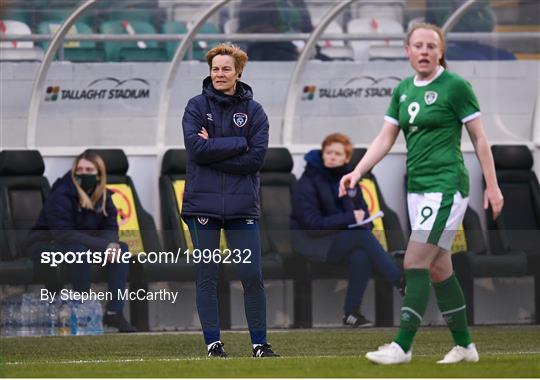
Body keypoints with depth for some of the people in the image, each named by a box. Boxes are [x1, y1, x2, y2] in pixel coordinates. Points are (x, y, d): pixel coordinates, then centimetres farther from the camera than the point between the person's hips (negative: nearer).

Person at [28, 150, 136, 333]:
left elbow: (110, 227, -2)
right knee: (80, 251, -37)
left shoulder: (102, 195, -1)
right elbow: (63, 233, -30)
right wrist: (103, 246, -33)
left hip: (81, 243, 7)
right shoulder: (61, 195, -23)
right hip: (45, 245, -7)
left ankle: (114, 311, -14)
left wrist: (111, 245, -28)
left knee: (122, 248, -11)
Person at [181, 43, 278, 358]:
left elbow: (257, 158, -6)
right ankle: (213, 342, 9)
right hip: (203, 204, 0)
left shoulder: (254, 111, 5)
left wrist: (213, 150, -10)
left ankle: (260, 343, 8)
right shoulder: (197, 106, 4)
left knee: (252, 276, -2)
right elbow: (196, 147, -11)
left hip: (243, 205, 0)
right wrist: (238, 144, -10)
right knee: (207, 275, 2)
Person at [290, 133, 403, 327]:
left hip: (343, 237, 5)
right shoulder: (307, 184, -13)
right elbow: (312, 225, -19)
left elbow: (363, 211, 13)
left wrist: (362, 221, -13)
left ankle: (352, 312, -21)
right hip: (311, 241, -5)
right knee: (364, 237, -29)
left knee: (362, 255, -30)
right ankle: (403, 284, -23)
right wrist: (350, 218, -22)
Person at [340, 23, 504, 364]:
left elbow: (479, 137, -5)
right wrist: (358, 171, -2)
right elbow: (385, 139, 12)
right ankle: (465, 346, 19)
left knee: (415, 263, -13)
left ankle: (402, 346, -12)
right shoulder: (403, 90, 12)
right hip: (417, 187, 8)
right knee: (438, 268, 10)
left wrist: (492, 186, -6)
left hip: (446, 185, -8)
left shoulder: (455, 86, -8)